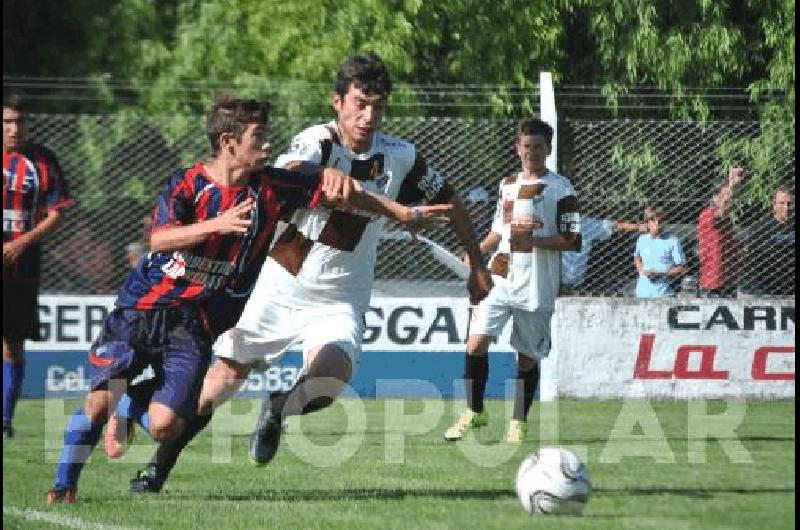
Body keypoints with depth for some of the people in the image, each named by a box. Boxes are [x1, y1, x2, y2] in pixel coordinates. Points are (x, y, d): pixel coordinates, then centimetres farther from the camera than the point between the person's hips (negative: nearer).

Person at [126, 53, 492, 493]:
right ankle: (159, 468, 20)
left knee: (329, 379, -27)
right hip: (278, 288, -2)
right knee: (223, 379, 2)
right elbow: (286, 174, -40)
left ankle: (276, 411, 6)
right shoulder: (316, 143, -16)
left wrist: (477, 264, 16)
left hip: (338, 303, 2)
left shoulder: (400, 158, -4)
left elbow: (449, 199, 14)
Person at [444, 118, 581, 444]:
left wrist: (532, 239, -17)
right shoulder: (508, 185, 15)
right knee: (476, 343, -9)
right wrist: (477, 253, 10)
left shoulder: (560, 189, -3)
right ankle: (474, 413, 3)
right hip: (499, 279, 4)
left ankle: (518, 422, 17)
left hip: (536, 287, -4)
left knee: (527, 356, 3)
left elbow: (573, 241, -8)